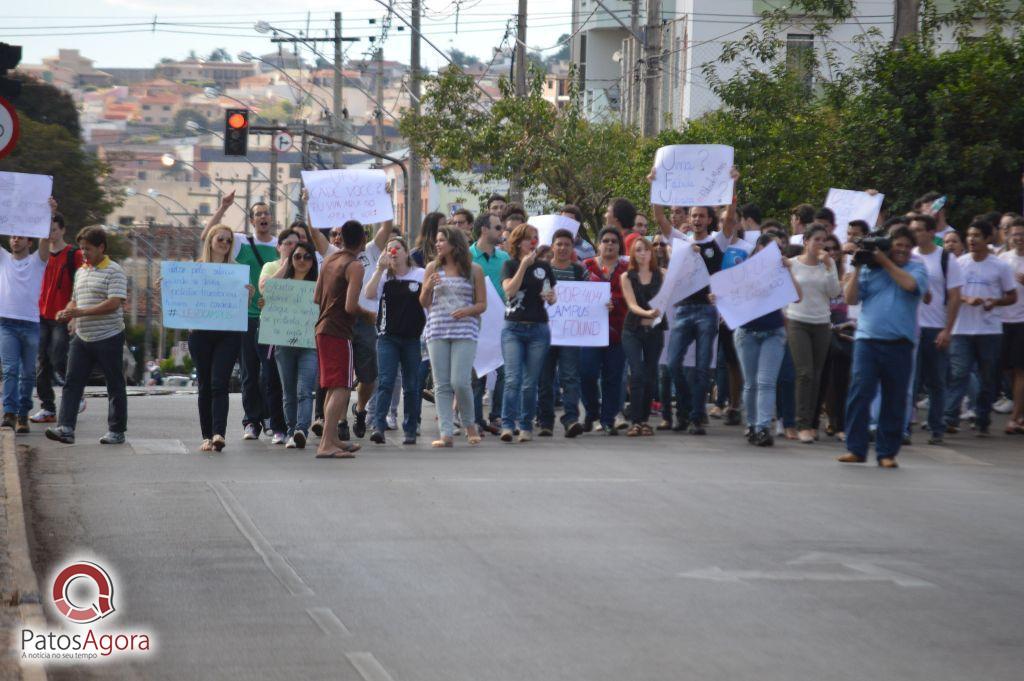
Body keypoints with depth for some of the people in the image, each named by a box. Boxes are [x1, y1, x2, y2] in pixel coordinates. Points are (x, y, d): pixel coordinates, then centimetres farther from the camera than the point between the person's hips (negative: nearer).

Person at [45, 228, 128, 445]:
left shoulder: (113, 272, -9)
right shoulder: (81, 272, 15)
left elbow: (114, 303, -19)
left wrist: (81, 312, -22)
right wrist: (67, 312, 2)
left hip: (108, 337, -7)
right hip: (82, 337, 7)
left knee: (115, 386, 3)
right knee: (72, 382, -3)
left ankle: (117, 431, 11)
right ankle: (65, 428, -8)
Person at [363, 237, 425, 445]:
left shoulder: (420, 275, 4)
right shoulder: (384, 276, 5)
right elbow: (368, 294, -10)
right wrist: (380, 268, -13)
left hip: (413, 337, 0)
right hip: (388, 336, 0)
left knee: (411, 386, 7)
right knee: (385, 382, -12)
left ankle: (410, 430, 13)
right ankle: (378, 426, -19)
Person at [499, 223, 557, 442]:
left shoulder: (544, 266, 10)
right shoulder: (510, 265, 3)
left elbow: (552, 297, 18)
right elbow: (509, 290, -14)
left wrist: (550, 297, -5)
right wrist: (524, 265, -18)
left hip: (538, 329, 2)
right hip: (513, 328, -2)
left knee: (531, 382, 3)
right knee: (512, 379, -13)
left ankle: (526, 427, 12)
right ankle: (507, 425, -16)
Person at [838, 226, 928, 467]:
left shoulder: (916, 269, 10)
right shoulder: (869, 269, 11)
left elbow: (911, 284, -12)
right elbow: (851, 298, 7)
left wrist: (886, 262, -6)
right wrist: (857, 269, -1)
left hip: (900, 345, 0)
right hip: (867, 340, 0)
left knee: (895, 400, 4)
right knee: (860, 393, -9)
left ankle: (887, 452, 11)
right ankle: (855, 449, -4)